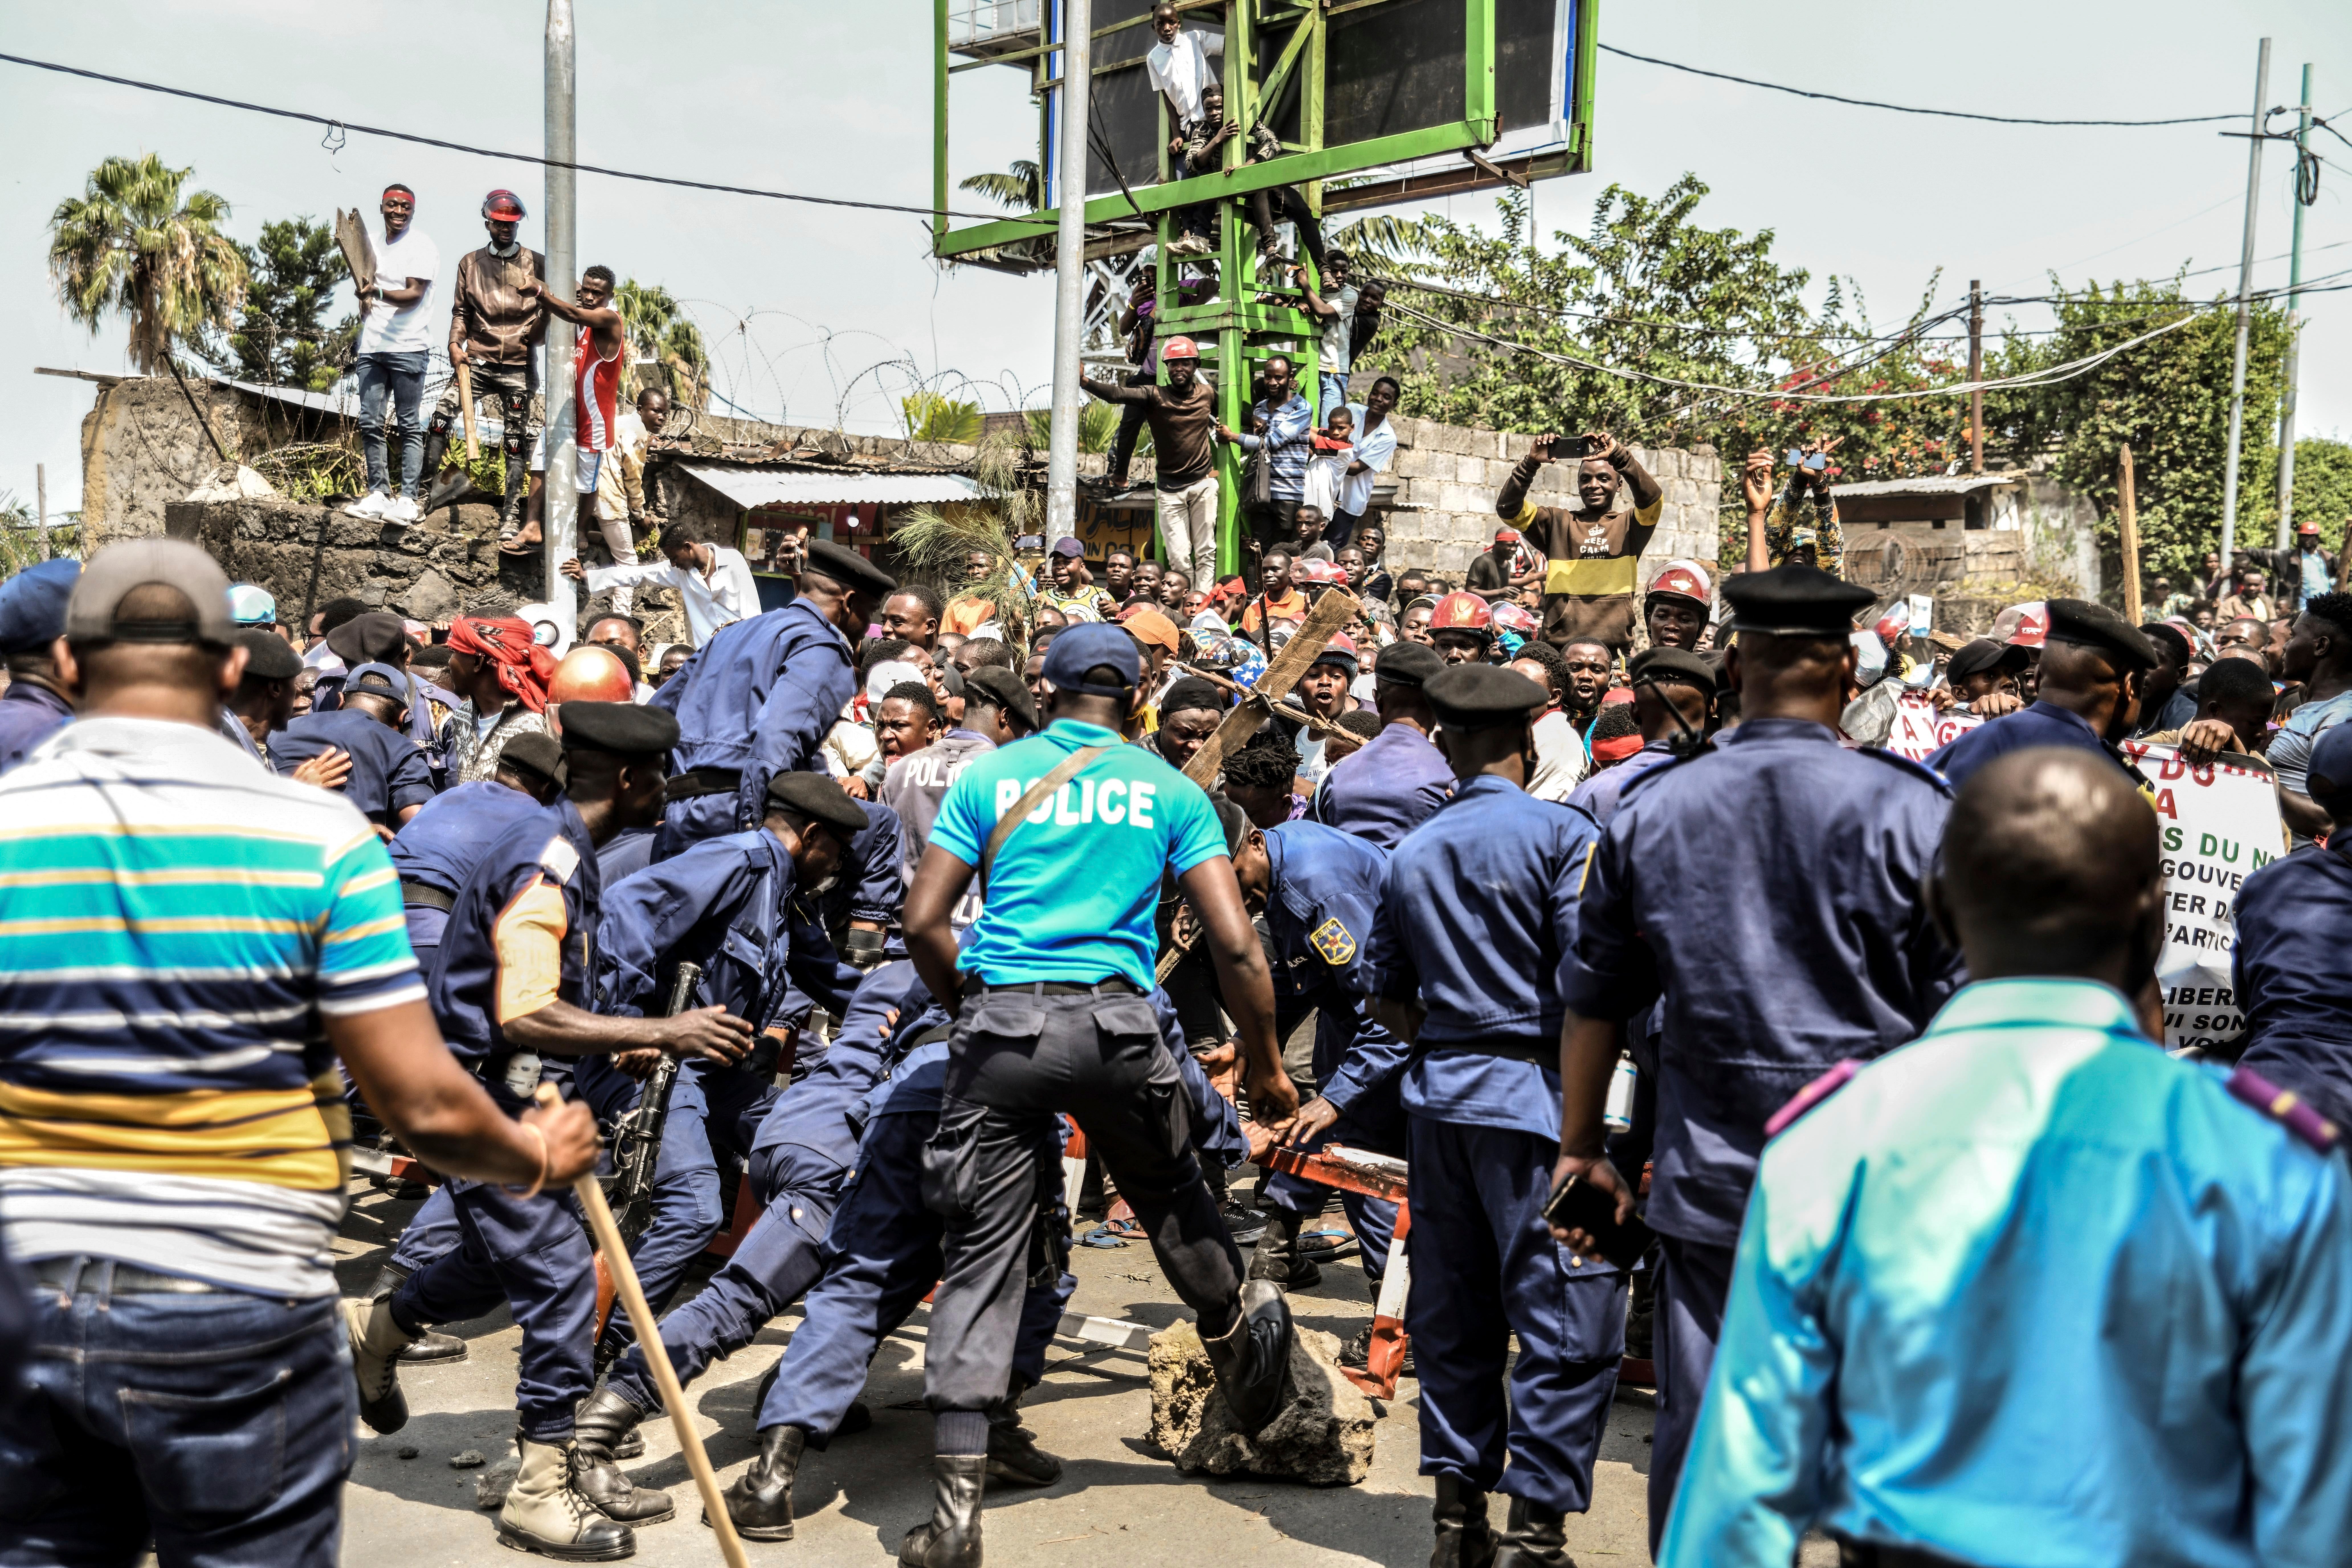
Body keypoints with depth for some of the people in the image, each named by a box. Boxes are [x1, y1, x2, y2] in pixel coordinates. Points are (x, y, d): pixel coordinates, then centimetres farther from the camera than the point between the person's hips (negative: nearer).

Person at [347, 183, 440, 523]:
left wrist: (379, 293, -33)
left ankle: (408, 499, -4)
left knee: (409, 426, -4)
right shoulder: (373, 245, 17)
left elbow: (414, 294, -16)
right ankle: (378, 494, 8)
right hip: (371, 348, 7)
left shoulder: (422, 246, -5)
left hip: (408, 348, -7)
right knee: (369, 423, 3)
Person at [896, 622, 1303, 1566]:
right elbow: (1234, 944, 3)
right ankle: (1241, 1327, 47)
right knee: (1171, 1202, 25)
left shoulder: (989, 776, 10)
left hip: (1001, 1020, 0)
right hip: (1115, 1024, 0)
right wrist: (1267, 1069, 11)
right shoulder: (1168, 789, 10)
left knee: (979, 1257, 3)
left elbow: (924, 923, 4)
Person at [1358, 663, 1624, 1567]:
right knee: (1569, 1321, 0)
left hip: (1437, 1095, 6)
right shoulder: (1560, 834, -7)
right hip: (1535, 1095, -6)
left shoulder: (1410, 854, 10)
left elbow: (1386, 994, 12)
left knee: (1452, 1314, 13)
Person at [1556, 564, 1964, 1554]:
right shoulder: (1905, 807, -8)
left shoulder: (1651, 809, 2)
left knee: (1697, 1436, 10)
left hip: (1708, 1177, 2)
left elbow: (1596, 999, 10)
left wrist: (1582, 1147, 20)